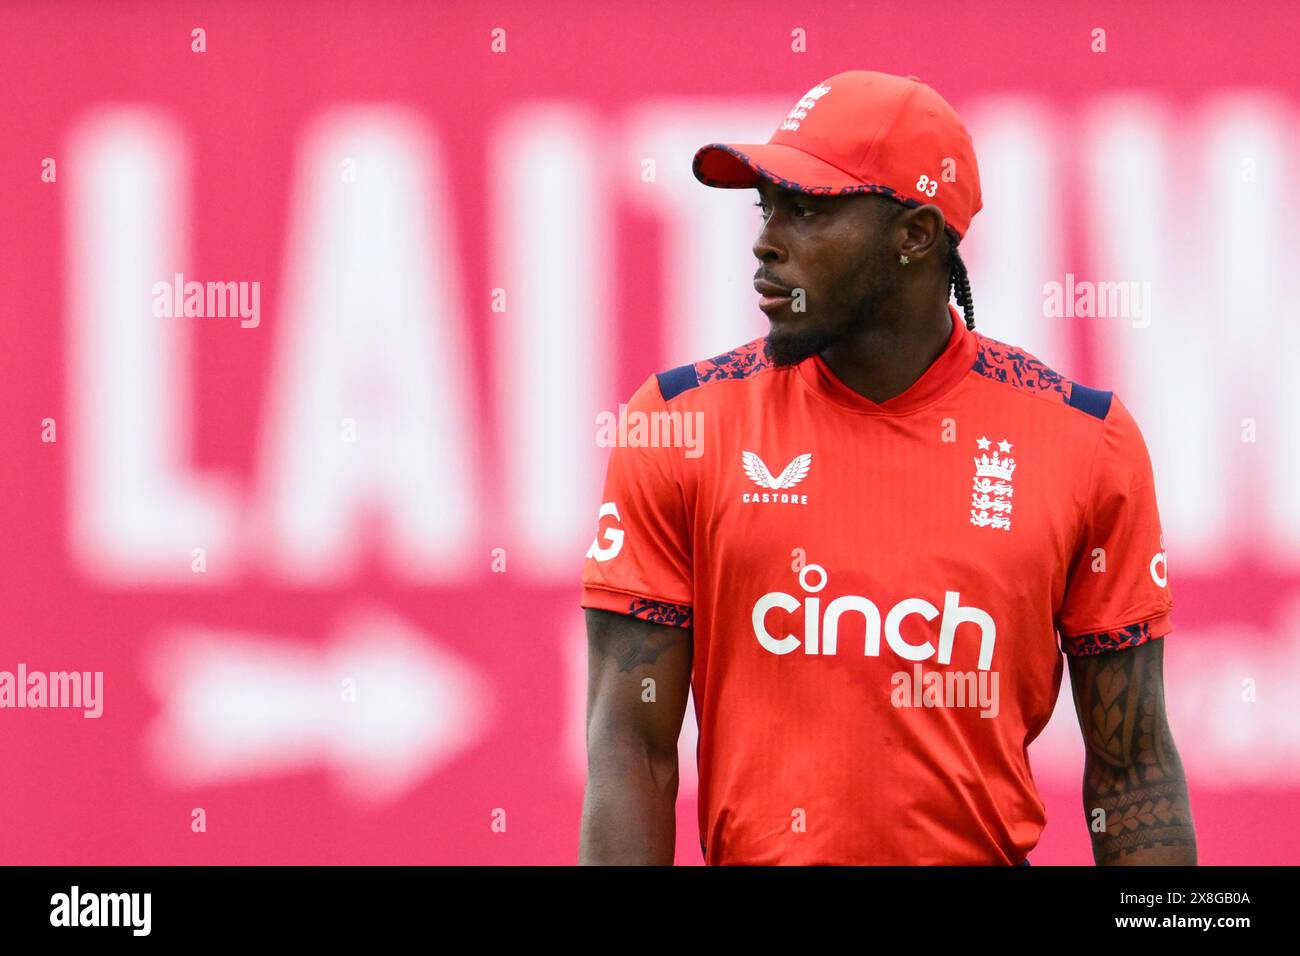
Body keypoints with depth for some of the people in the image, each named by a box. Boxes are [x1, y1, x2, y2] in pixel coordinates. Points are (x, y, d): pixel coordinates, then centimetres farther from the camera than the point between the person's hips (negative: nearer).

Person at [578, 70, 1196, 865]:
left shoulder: (1084, 441, -2)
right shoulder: (682, 425, -3)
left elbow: (1133, 768, 1)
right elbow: (632, 747, -4)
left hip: (991, 849, 0)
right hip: (756, 848, 0)